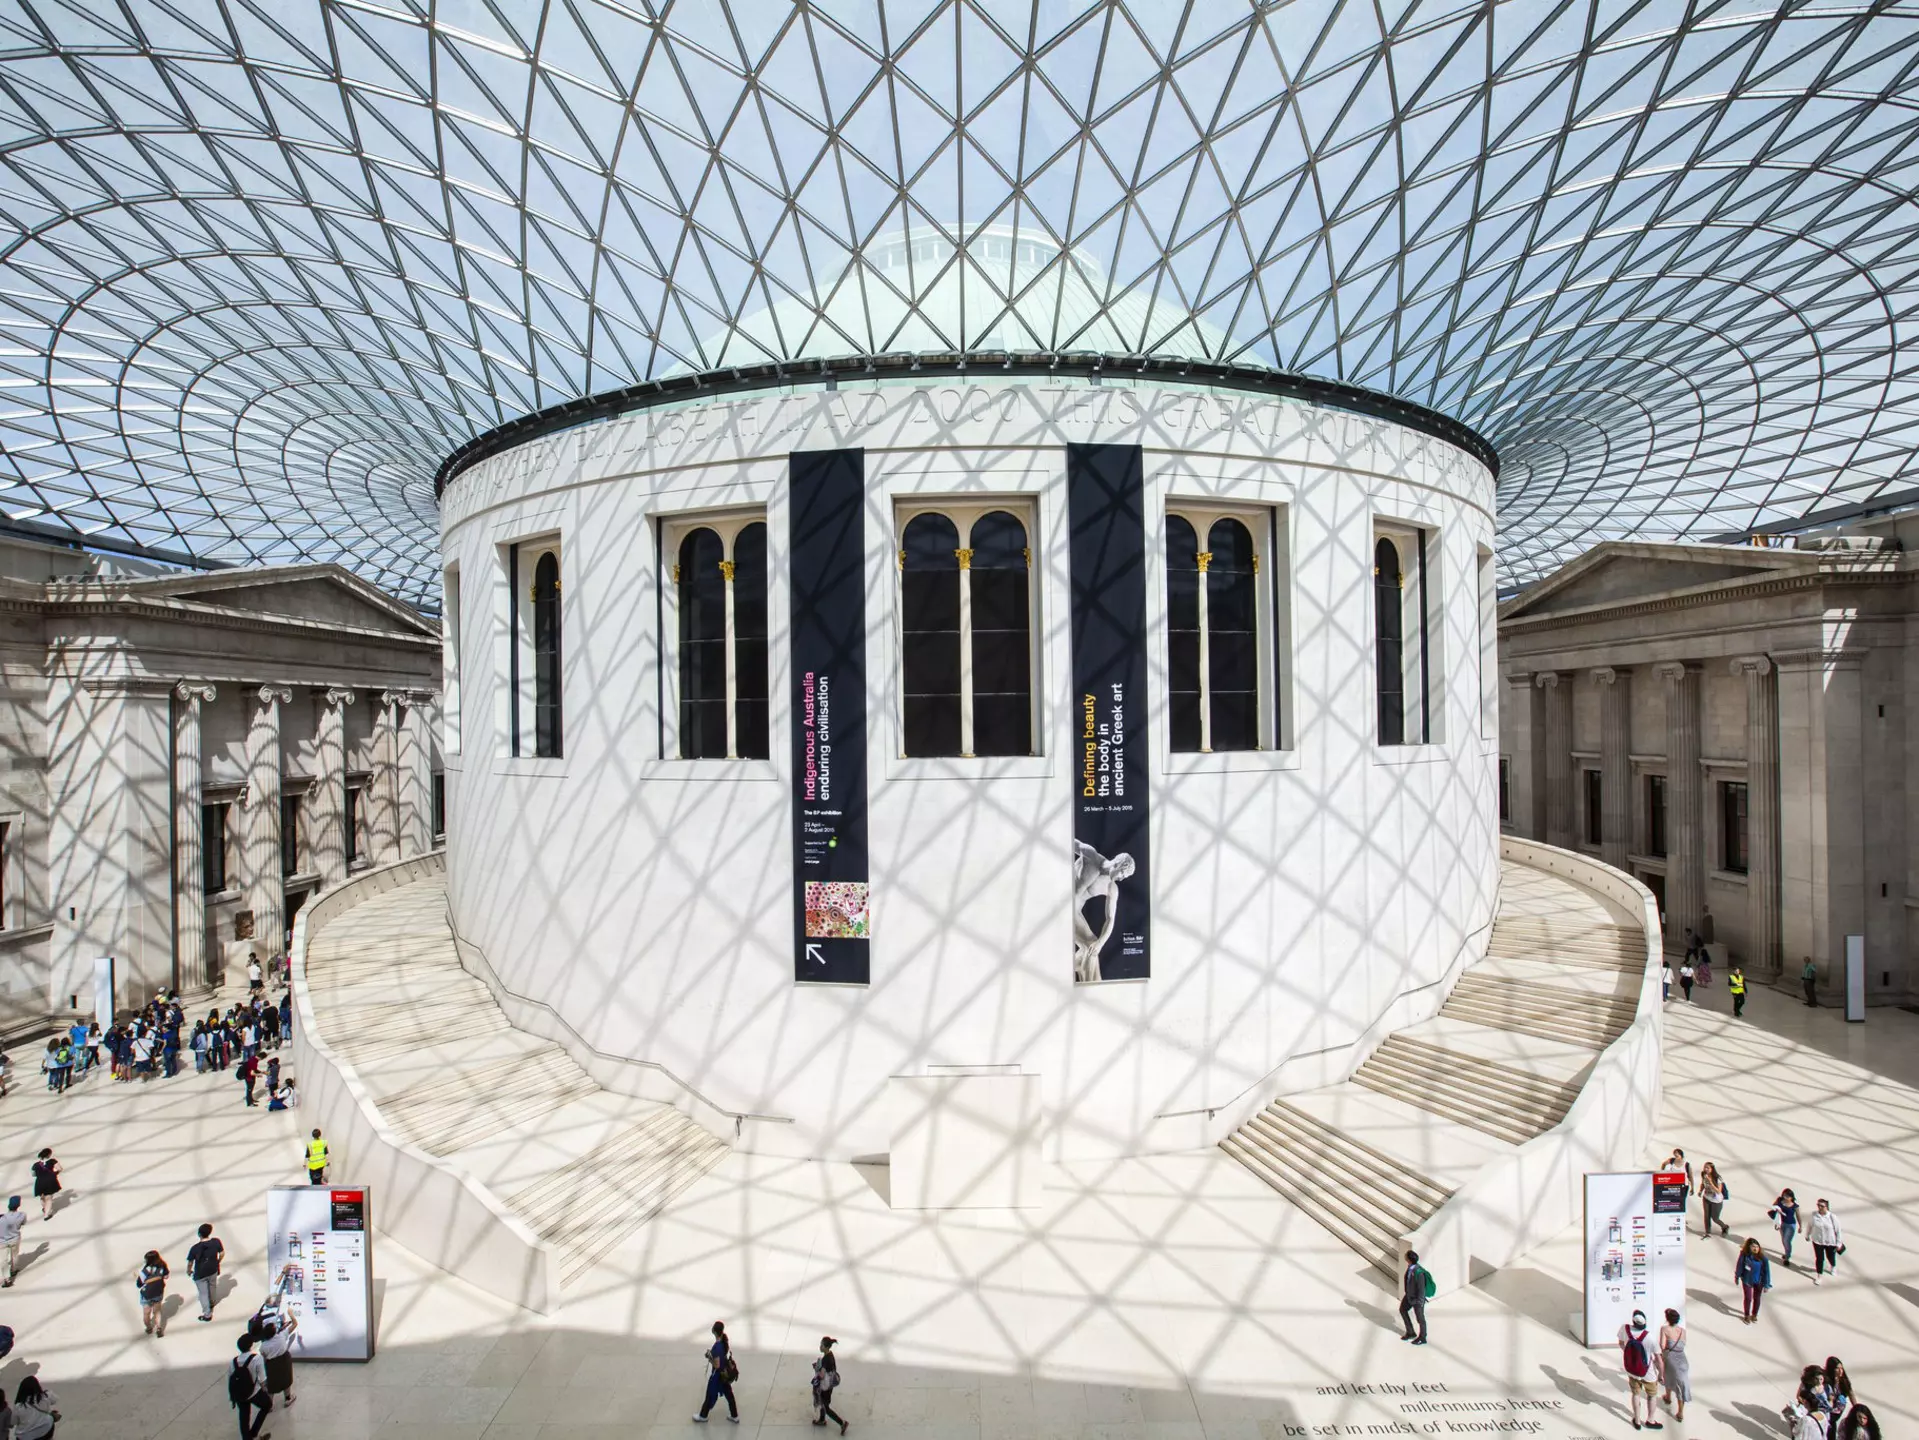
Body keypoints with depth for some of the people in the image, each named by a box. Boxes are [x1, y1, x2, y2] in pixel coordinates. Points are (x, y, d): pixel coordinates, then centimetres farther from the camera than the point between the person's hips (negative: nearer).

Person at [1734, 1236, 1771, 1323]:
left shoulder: (1762, 1257, -27)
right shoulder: (1744, 1255, -25)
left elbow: (1766, 1271, -15)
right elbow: (1739, 1266, -9)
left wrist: (1766, 1285, -11)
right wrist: (1737, 1276, 4)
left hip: (1758, 1281, 1)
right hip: (1747, 1280, -1)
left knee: (1757, 1298, 19)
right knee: (1747, 1298, 10)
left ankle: (1754, 1314, 45)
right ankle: (1747, 1315, 35)